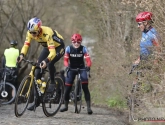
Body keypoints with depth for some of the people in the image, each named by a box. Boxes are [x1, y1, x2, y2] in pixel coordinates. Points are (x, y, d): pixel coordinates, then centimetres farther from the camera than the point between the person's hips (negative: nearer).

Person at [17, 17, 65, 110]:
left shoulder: (47, 33, -39)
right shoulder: (30, 33, -21)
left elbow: (52, 52, -44)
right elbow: (26, 45, -16)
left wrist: (46, 60, -62)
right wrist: (22, 55, -37)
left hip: (58, 47, -6)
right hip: (47, 47, 6)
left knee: (50, 64, -36)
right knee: (38, 72, -6)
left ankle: (53, 83, -7)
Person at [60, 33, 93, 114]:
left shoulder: (83, 49, -14)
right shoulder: (69, 48, -12)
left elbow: (88, 60, -21)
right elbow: (65, 60, -16)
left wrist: (88, 66, -42)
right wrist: (67, 66, -36)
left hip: (81, 68, -1)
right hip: (71, 68, 1)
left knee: (85, 87, -15)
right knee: (67, 88, -2)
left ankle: (88, 107, -14)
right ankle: (66, 106, 17)